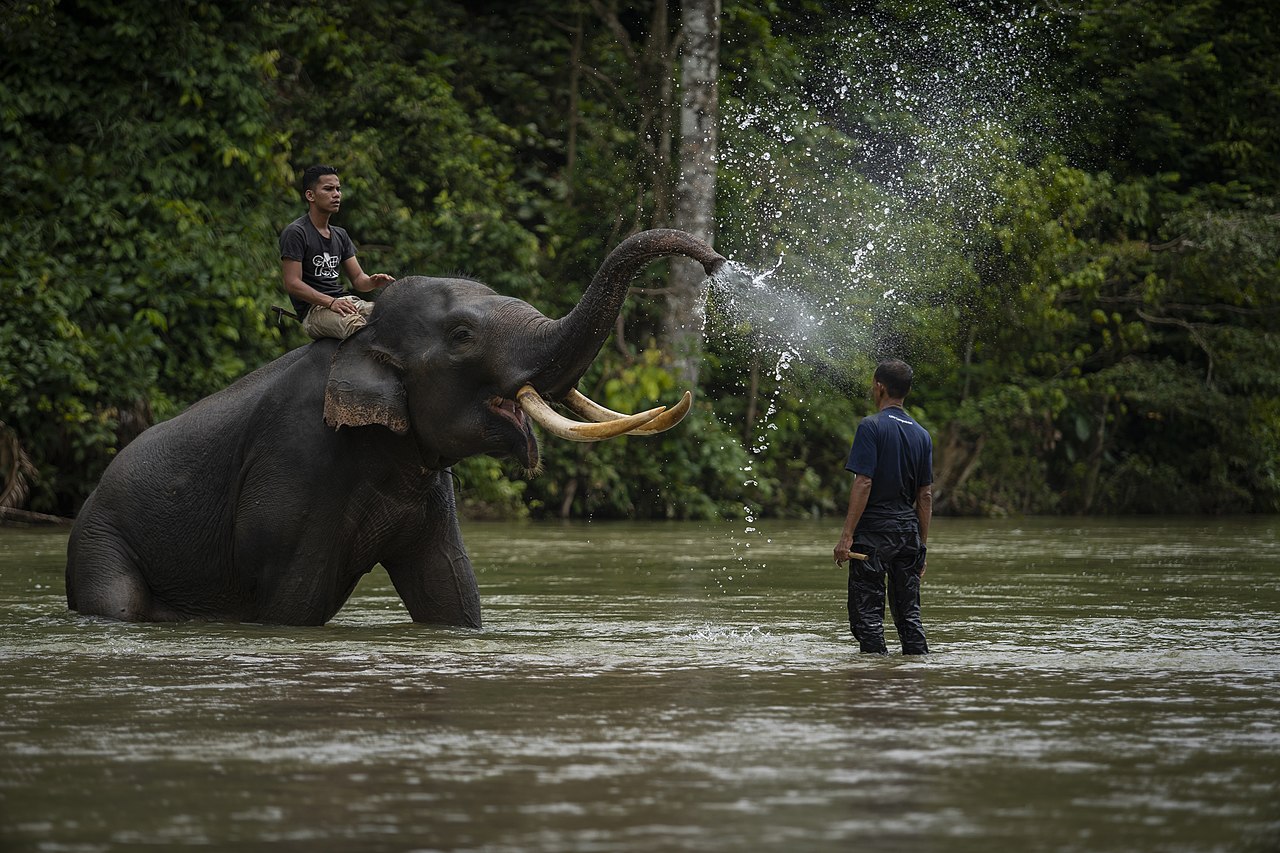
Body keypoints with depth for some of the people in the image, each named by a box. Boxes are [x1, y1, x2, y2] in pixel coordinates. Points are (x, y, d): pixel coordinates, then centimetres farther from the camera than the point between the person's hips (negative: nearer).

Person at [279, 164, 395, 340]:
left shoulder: (340, 235, 22)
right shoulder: (295, 233, -3)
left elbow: (357, 278, 19)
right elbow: (292, 284, -12)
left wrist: (373, 281, -7)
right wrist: (331, 302, -23)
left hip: (344, 301, 8)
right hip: (313, 309, -7)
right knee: (356, 325, -37)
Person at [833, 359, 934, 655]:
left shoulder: (871, 427, -9)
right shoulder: (921, 434, 10)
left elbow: (863, 483, -16)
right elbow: (926, 495, 11)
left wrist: (847, 535, -15)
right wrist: (922, 546, 16)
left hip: (874, 530, -6)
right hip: (908, 528, 6)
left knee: (867, 613, -2)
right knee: (908, 611, 11)